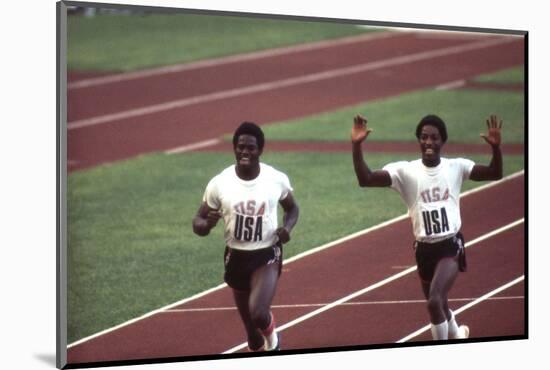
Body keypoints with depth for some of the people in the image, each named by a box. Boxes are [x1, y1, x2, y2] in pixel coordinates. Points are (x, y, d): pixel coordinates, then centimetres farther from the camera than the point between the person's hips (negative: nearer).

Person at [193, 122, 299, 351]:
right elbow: (197, 222, -3)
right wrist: (207, 224, -27)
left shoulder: (277, 179, -9)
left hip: (267, 255, -2)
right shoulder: (219, 184, -11)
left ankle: (270, 332, 12)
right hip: (237, 257, 2)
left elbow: (292, 208, 11)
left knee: (258, 313, -25)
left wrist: (287, 227, -10)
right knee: (250, 327, 12)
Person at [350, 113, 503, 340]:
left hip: (451, 246, -2)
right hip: (424, 249, 3)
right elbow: (365, 180, -19)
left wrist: (495, 147, -27)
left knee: (434, 301, -24)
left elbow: (495, 174, -8)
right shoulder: (405, 171, -7)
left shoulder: (455, 167, -3)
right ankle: (455, 334, 54)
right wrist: (356, 146, -33)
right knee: (436, 305, 21)